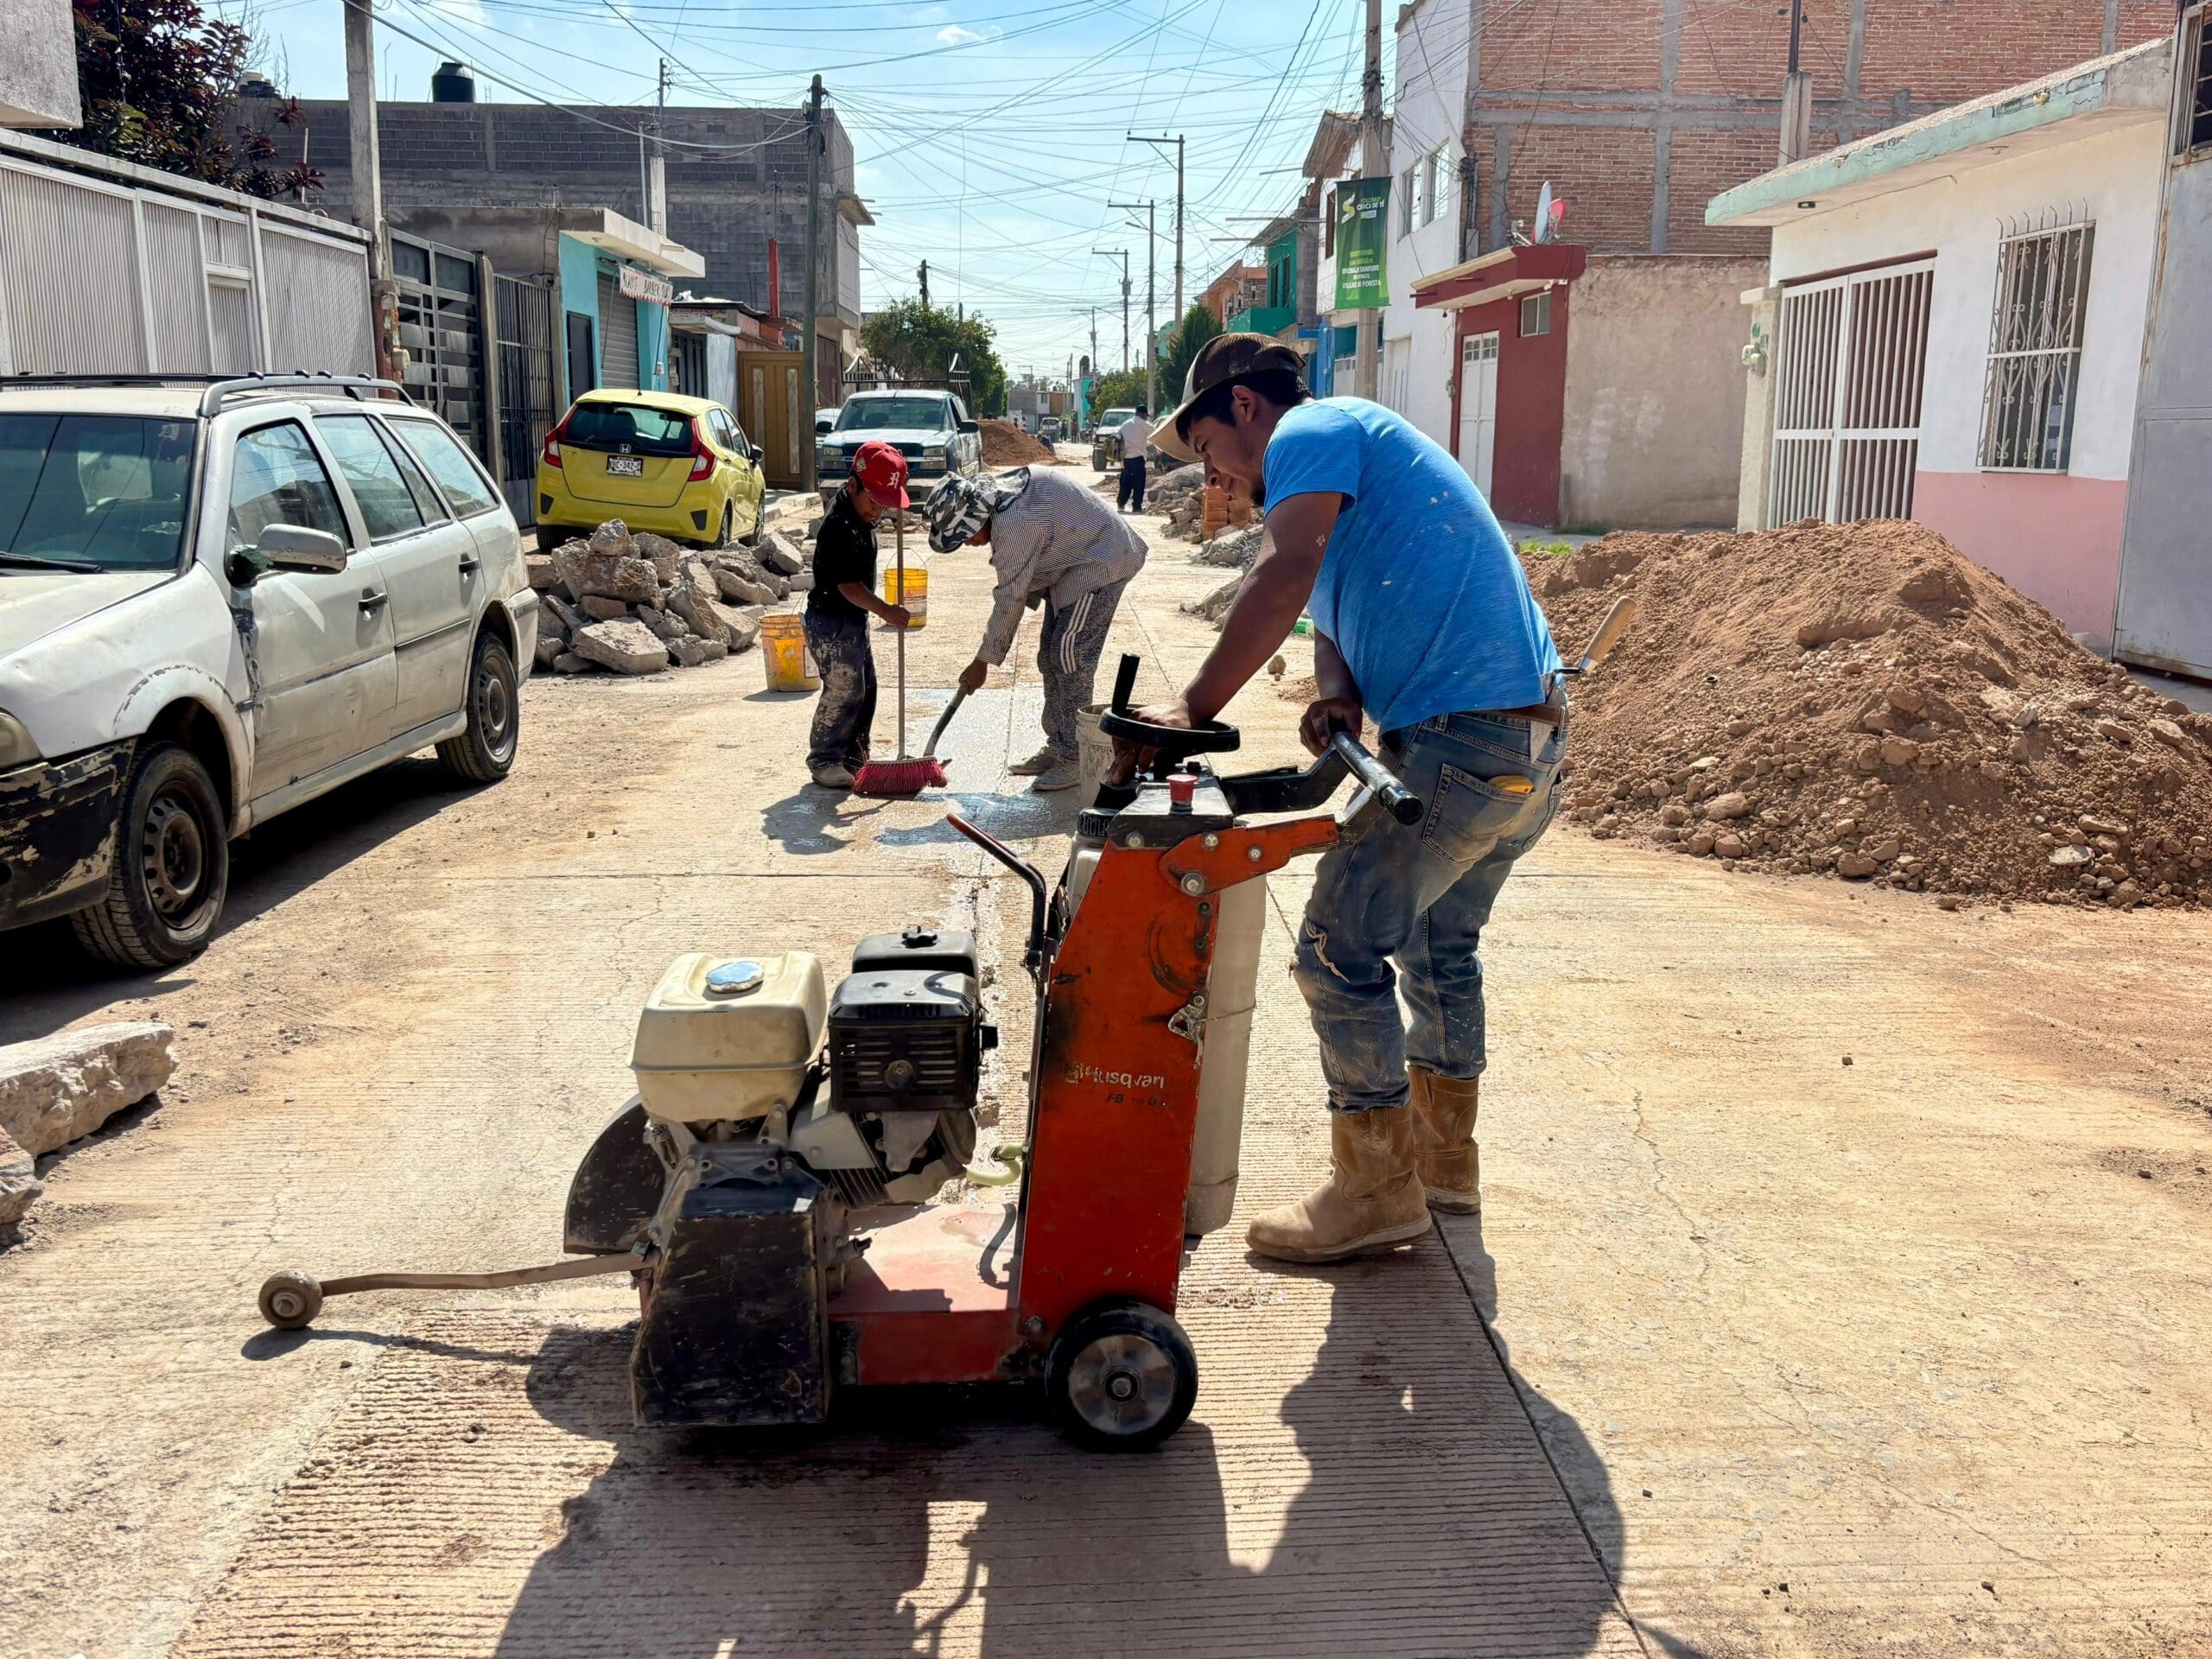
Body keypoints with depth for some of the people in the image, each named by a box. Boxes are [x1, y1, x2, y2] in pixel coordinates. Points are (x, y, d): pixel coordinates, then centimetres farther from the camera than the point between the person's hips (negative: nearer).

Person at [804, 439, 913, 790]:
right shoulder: (839, 529, -25)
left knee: (865, 690, 14)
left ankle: (854, 758, 24)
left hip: (854, 620, 10)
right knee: (843, 693, -8)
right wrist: (885, 611, -27)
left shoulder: (858, 512, 3)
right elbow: (848, 585, -26)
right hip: (832, 623, -10)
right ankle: (823, 762, 3)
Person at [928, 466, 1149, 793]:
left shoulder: (1015, 524, -30)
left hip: (1100, 567, -11)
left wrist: (982, 662, -17)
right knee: (1051, 659, 11)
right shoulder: (1000, 491, 0)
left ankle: (1076, 760, -11)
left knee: (1070, 656, -14)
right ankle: (1057, 748, 19)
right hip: (1074, 567, 11)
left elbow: (1010, 598, -24)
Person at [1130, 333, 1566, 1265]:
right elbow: (1334, 621, 15)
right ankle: (1443, 1157, 34)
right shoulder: (1356, 460, 27)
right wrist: (1337, 699, -6)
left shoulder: (1312, 429, -4)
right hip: (1533, 739, 11)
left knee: (1342, 949, -3)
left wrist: (1192, 712, -22)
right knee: (1439, 943, 23)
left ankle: (1377, 1192, 6)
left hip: (1461, 743, -11)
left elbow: (1283, 582, -21)